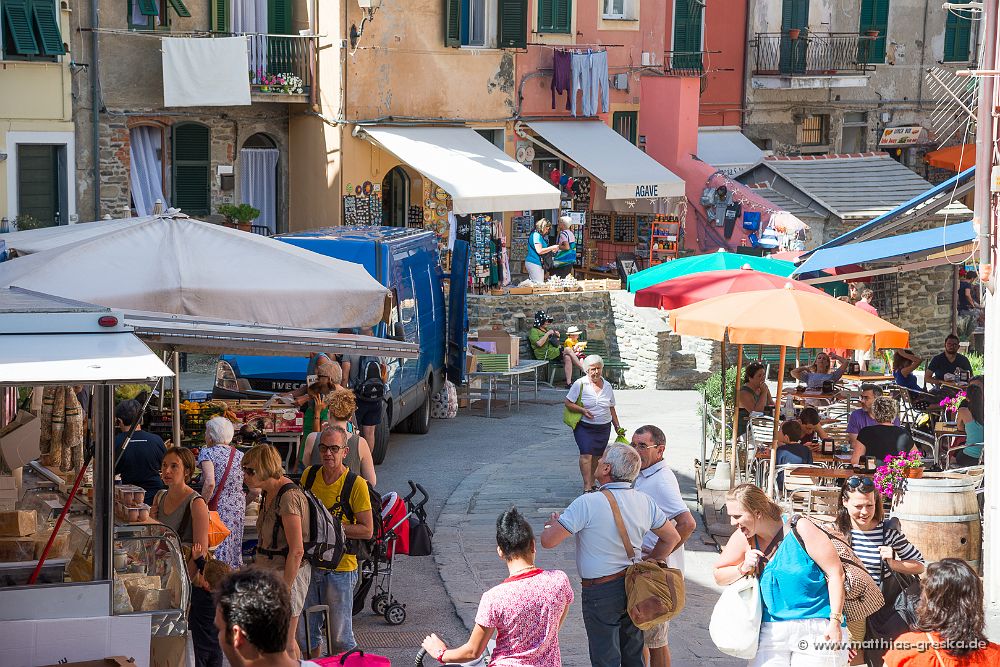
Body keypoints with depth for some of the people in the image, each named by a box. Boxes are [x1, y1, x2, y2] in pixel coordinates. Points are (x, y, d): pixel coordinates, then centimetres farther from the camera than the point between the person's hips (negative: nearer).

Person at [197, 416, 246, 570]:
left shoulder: (207, 453, -6)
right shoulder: (240, 456, 9)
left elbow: (210, 483, -22)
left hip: (217, 508, -5)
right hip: (238, 509, 5)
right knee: (234, 551, 12)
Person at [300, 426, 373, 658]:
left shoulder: (356, 484, -12)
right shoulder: (309, 475, 3)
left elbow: (367, 530, -11)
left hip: (340, 568, -5)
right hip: (309, 563, 5)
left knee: (340, 638, 3)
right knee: (306, 630, 13)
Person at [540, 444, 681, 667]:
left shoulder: (587, 503, -21)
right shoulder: (645, 502, -2)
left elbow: (548, 541, -19)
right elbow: (672, 537, 9)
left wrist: (552, 523, 2)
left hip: (600, 592, -6)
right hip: (633, 587, 6)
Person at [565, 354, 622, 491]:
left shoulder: (607, 386, 9)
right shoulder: (580, 384, -6)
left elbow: (611, 409, 18)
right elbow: (568, 403, -5)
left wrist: (617, 426, 16)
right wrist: (582, 410, -18)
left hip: (603, 428, 4)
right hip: (584, 427, -4)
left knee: (597, 456, 9)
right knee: (586, 454, -15)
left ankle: (592, 483, 23)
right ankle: (587, 486, -18)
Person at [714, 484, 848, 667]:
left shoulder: (800, 529, -12)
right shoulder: (744, 538, 1)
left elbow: (835, 572, -10)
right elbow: (719, 575, 14)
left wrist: (835, 621, -13)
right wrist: (743, 568, -7)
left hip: (816, 629, -4)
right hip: (772, 630, 4)